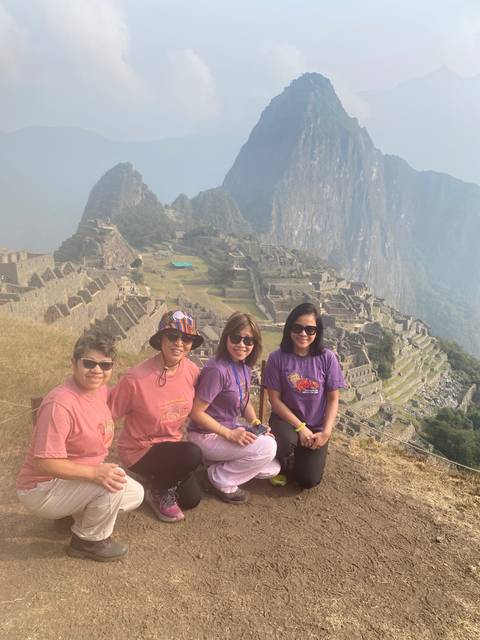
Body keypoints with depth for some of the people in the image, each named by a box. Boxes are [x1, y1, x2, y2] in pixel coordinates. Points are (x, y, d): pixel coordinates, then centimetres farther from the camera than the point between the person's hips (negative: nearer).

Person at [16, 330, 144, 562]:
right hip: (41, 490, -9)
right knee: (114, 485, -27)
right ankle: (90, 541, -1)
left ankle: (75, 509, 20)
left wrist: (99, 468, 4)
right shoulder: (60, 403, -31)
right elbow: (44, 463, -31)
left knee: (135, 495, 8)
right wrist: (95, 473, -35)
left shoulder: (101, 389, -4)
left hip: (78, 478, 9)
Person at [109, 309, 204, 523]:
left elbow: (195, 407, 7)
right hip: (139, 451, -6)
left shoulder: (192, 371, -13)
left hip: (172, 445, 6)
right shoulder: (135, 379, -29)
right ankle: (157, 491, -2)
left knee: (192, 499, 10)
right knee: (193, 454, -31)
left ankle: (159, 477, 35)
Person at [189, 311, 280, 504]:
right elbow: (196, 413, -23)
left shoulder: (243, 367, 0)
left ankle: (220, 462, 14)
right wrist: (230, 434, -25)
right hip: (206, 436, -8)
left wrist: (255, 422, -5)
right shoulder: (217, 369, -26)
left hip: (230, 430, 8)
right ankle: (220, 479, -5)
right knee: (268, 447, -23)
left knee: (272, 468, 4)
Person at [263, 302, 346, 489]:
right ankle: (279, 466, 2)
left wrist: (326, 432, -13)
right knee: (287, 440, -35)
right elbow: (274, 399, -10)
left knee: (308, 480, -7)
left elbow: (333, 399, -4)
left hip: (316, 426, 1)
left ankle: (301, 454, 28)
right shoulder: (277, 358, -14)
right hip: (286, 418, -1)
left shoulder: (327, 358, -11)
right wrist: (300, 427, -16)